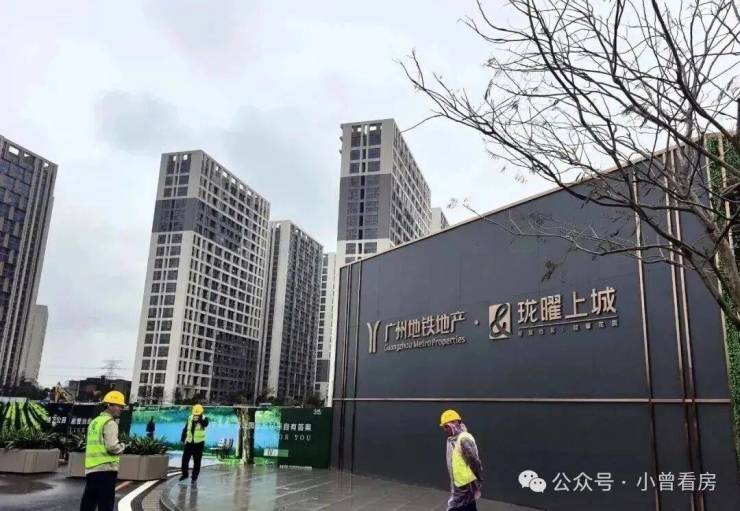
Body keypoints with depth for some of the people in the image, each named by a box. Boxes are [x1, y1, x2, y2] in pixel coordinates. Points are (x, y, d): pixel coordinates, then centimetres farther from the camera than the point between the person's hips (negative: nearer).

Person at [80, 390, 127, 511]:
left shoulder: (94, 422, 19)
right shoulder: (110, 423, -10)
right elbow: (112, 447, -18)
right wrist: (122, 446, 2)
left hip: (91, 469, 9)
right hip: (106, 468, -9)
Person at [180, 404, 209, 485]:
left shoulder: (204, 419, -9)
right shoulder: (190, 418, 2)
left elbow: (205, 424, -33)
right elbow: (185, 429, 10)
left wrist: (199, 419, -50)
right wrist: (183, 439, 5)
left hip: (199, 443, -3)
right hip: (189, 442, 3)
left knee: (197, 461, 2)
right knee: (185, 459, 7)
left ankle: (194, 477, 13)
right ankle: (184, 474, 28)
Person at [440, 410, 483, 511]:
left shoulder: (464, 439, -21)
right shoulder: (451, 439, 7)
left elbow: (475, 463, -20)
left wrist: (477, 486, -17)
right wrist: (452, 486, 20)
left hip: (467, 485, -8)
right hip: (457, 485, 8)